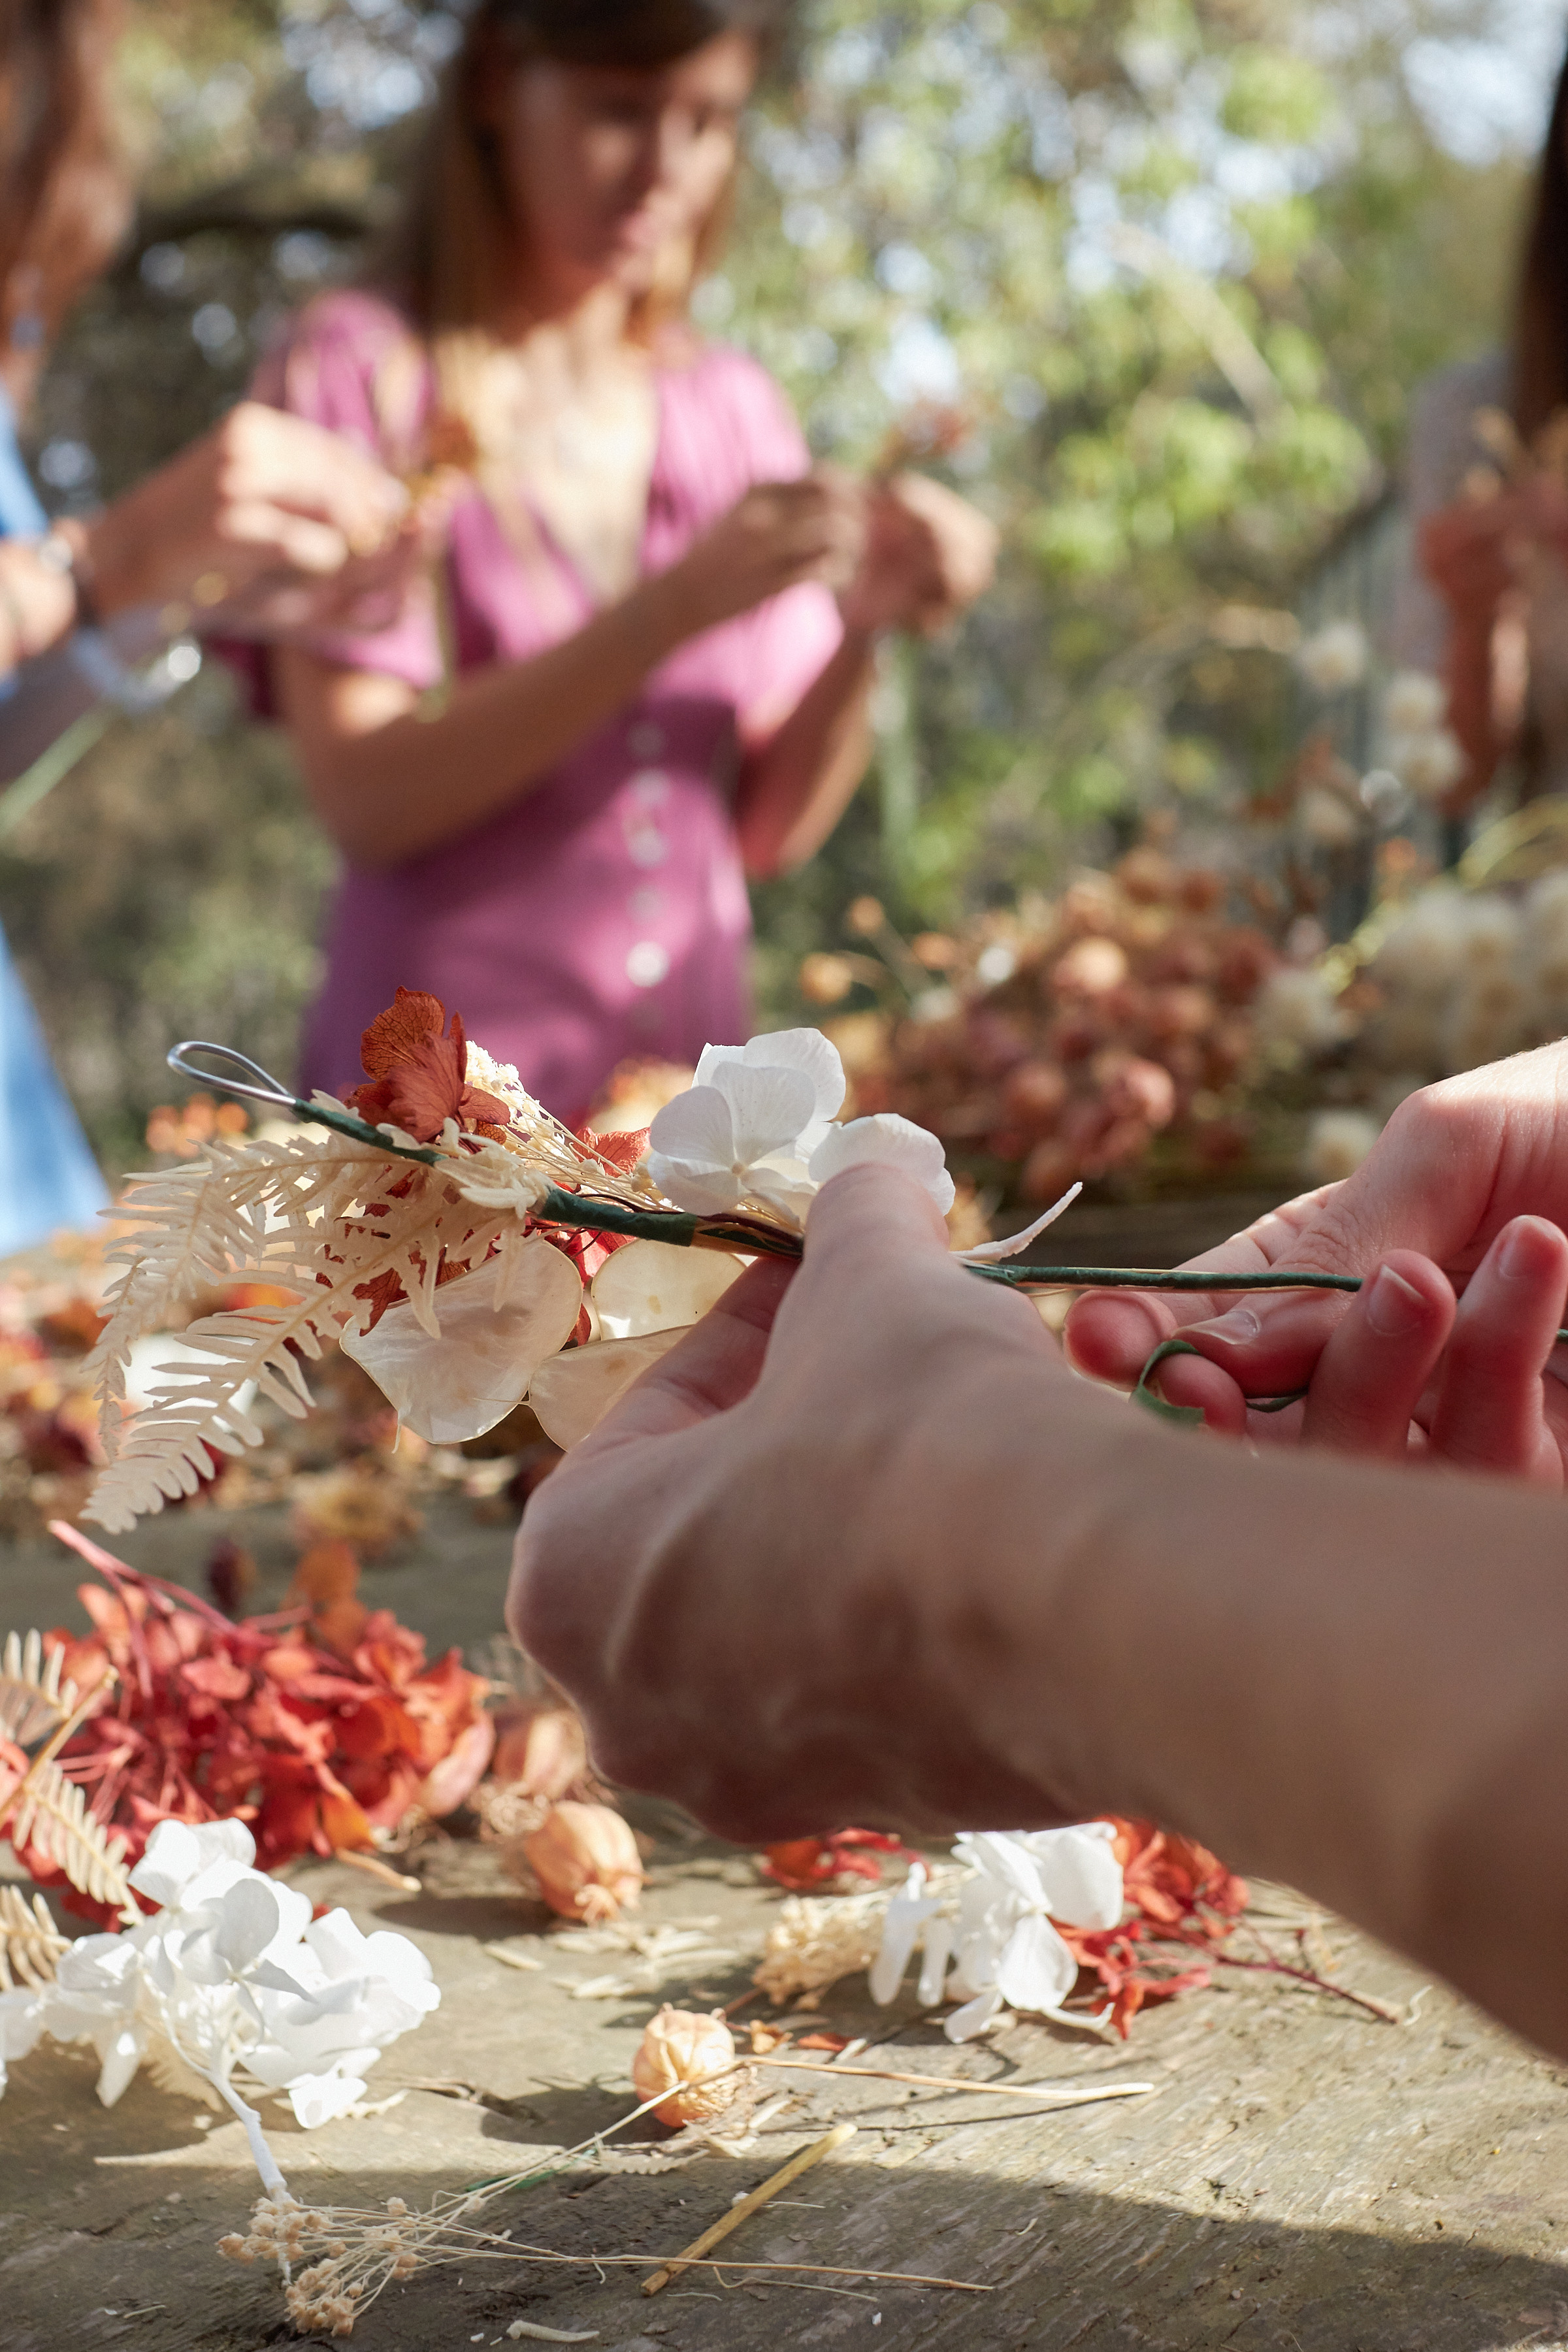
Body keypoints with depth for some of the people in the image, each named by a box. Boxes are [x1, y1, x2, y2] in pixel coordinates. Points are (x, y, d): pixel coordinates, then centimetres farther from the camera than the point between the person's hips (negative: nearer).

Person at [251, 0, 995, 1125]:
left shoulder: (734, 408, 8)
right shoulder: (364, 365, -3)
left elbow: (770, 828, 6)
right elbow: (365, 799, -13)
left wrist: (864, 625, -11)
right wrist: (679, 604, -21)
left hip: (691, 1066, 4)